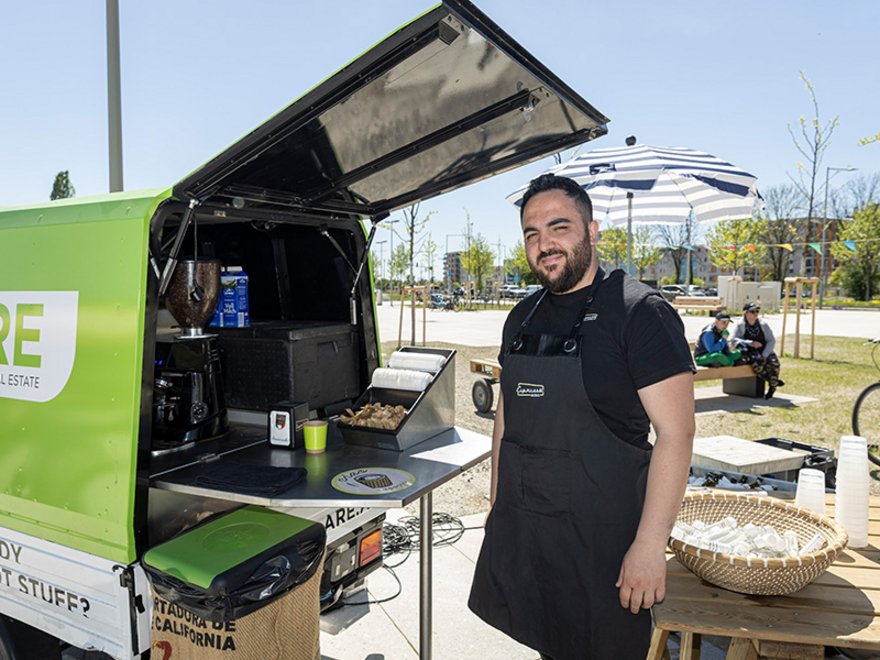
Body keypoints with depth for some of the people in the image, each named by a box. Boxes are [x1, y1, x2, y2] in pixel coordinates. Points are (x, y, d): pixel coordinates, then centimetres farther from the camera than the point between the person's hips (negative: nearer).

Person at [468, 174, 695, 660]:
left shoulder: (639, 312, -14)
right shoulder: (523, 318, 7)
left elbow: (675, 432, -18)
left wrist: (649, 544, -20)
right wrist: (495, 501, 15)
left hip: (601, 534, -6)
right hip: (518, 527, 6)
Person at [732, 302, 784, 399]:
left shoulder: (763, 325, 8)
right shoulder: (739, 326, 1)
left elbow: (772, 341, 3)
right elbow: (734, 340, -12)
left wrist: (764, 355, -13)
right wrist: (750, 343, -24)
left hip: (765, 352, 3)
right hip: (750, 354, -3)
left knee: (774, 361, -31)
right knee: (757, 363, -37)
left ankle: (772, 387, -10)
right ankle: (774, 381, -14)